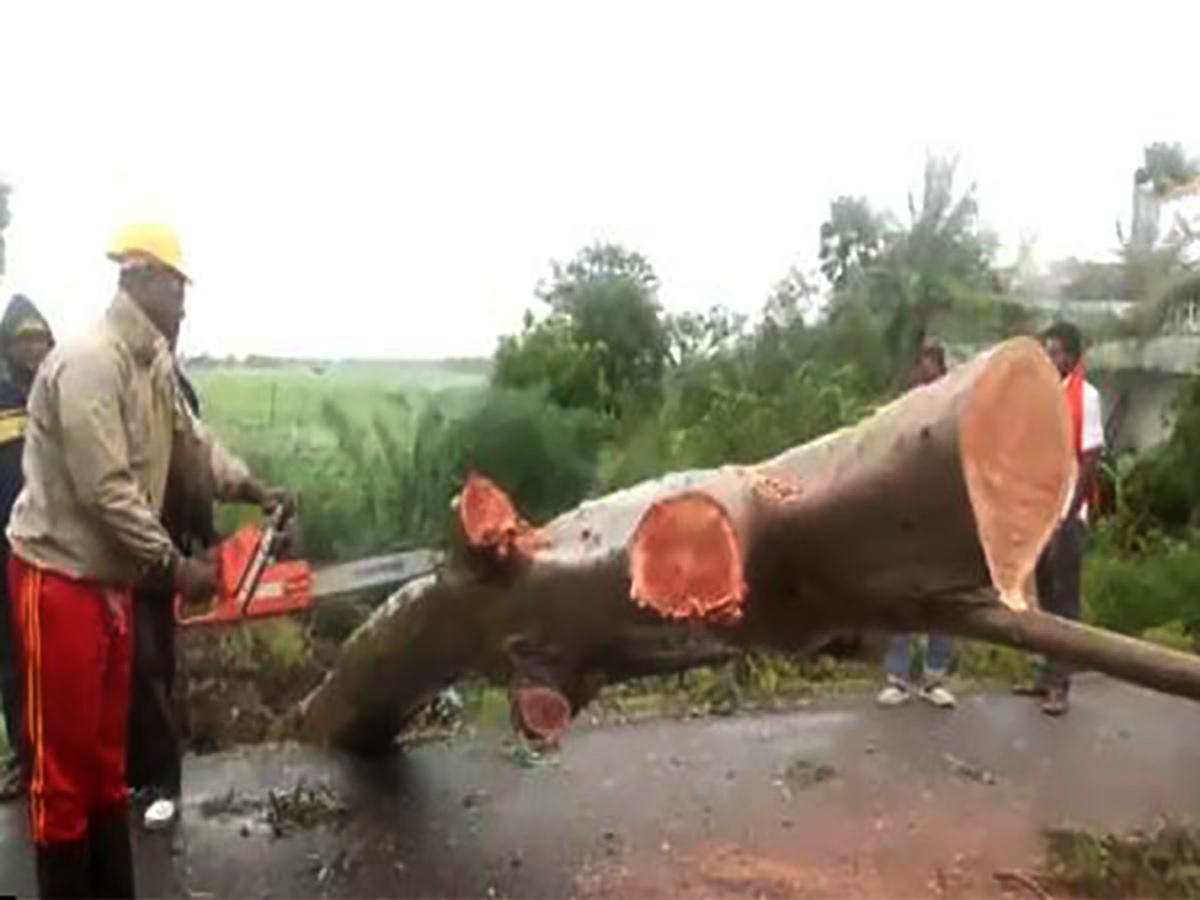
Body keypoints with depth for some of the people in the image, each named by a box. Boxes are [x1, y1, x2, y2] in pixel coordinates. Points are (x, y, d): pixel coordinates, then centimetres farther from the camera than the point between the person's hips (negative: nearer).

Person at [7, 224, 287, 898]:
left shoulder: (154, 365, 8)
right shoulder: (89, 363, -21)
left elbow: (193, 441, 18)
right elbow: (107, 491, -24)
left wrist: (255, 491, 9)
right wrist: (176, 567, -18)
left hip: (112, 576, 10)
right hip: (60, 576, -9)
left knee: (108, 747, 17)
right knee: (65, 755, 3)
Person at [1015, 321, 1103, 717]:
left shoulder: (1086, 395, -7)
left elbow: (1090, 461, -10)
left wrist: (1069, 514, -14)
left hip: (1067, 513, -6)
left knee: (1064, 599, -2)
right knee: (1044, 596, 11)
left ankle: (1060, 685, 3)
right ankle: (1047, 676, 20)